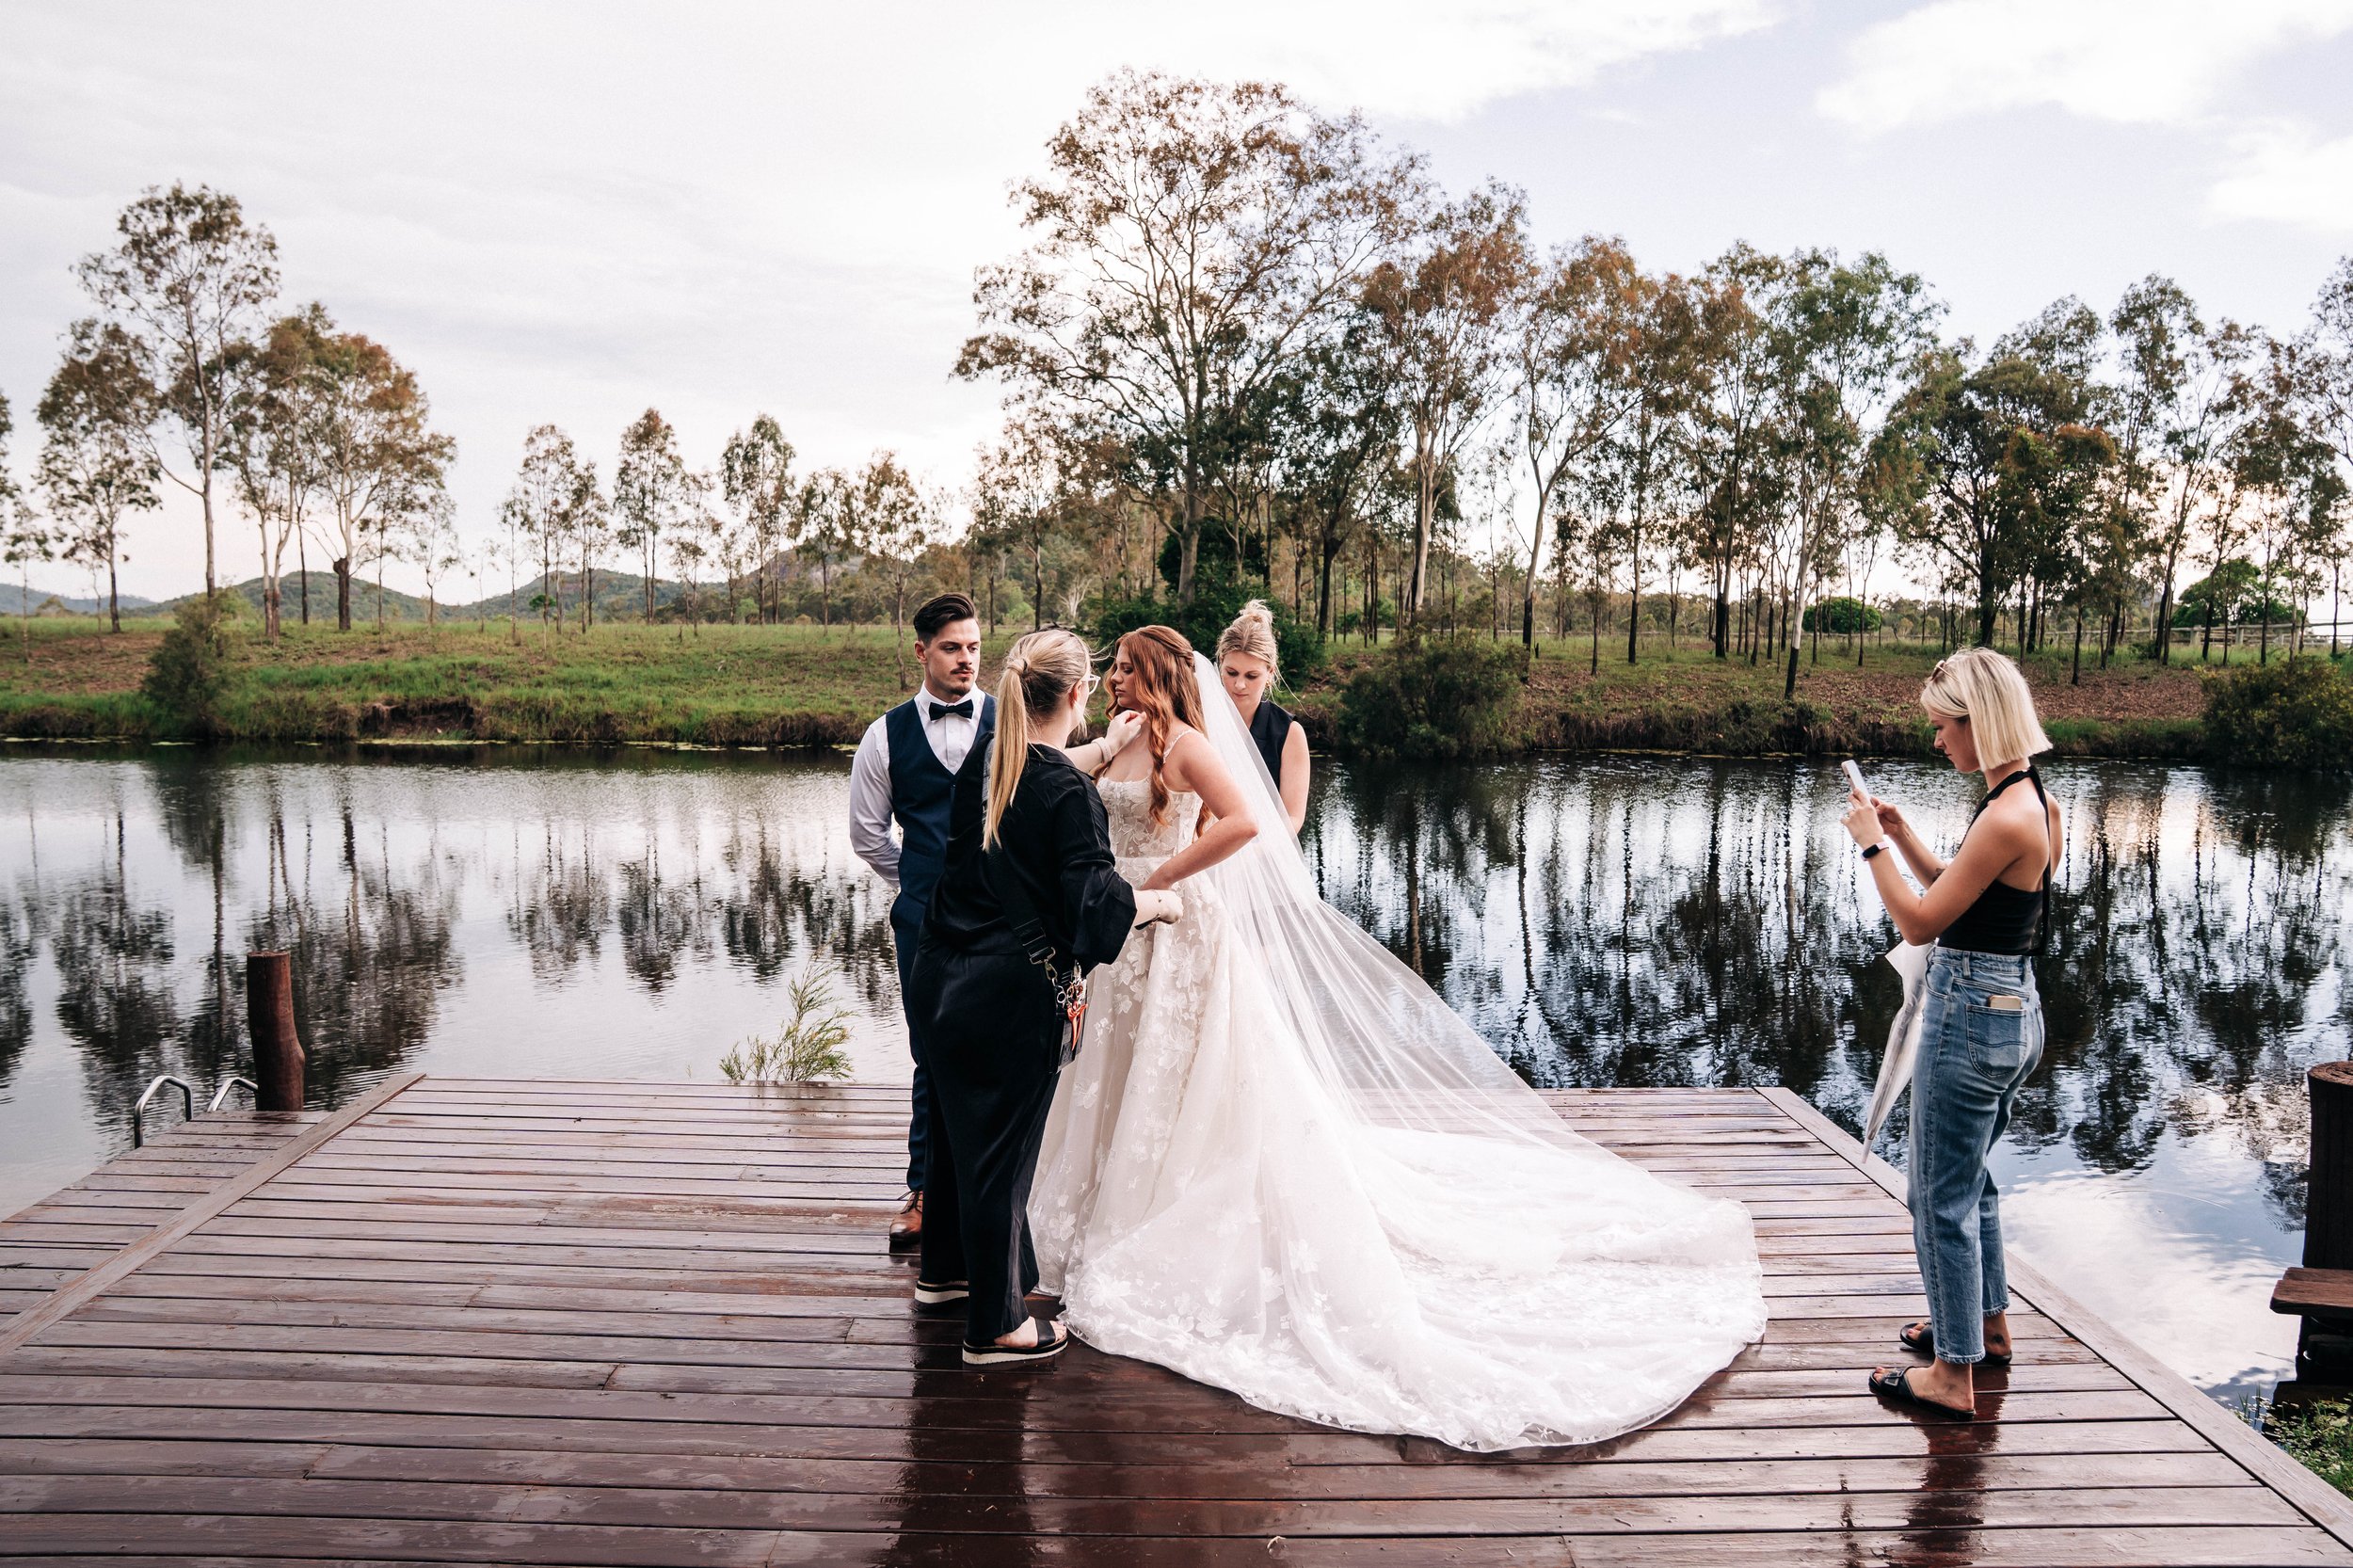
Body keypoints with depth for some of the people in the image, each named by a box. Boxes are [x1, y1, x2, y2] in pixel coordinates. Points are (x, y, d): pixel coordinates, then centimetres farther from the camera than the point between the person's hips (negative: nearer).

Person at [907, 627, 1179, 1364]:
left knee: (956, 1125, 23)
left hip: (946, 978, 8)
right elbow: (1091, 899, -19)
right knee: (1003, 1145, 4)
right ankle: (995, 1324, 18)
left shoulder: (980, 763, 3)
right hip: (1014, 996, -8)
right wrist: (1157, 903, -1)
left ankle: (945, 1268, 43)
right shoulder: (1067, 791, -19)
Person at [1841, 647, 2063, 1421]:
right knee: (1969, 1177, 25)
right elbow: (1960, 895, 17)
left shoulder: (2007, 817, -24)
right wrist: (1901, 835, 10)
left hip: (1972, 1014, -10)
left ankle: (1953, 1375, 12)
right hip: (2011, 1008, 10)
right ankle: (1988, 1323, 42)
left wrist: (1872, 845, -10)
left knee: (1942, 1195, 1)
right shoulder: (2034, 800, 7)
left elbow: (1920, 921, -19)